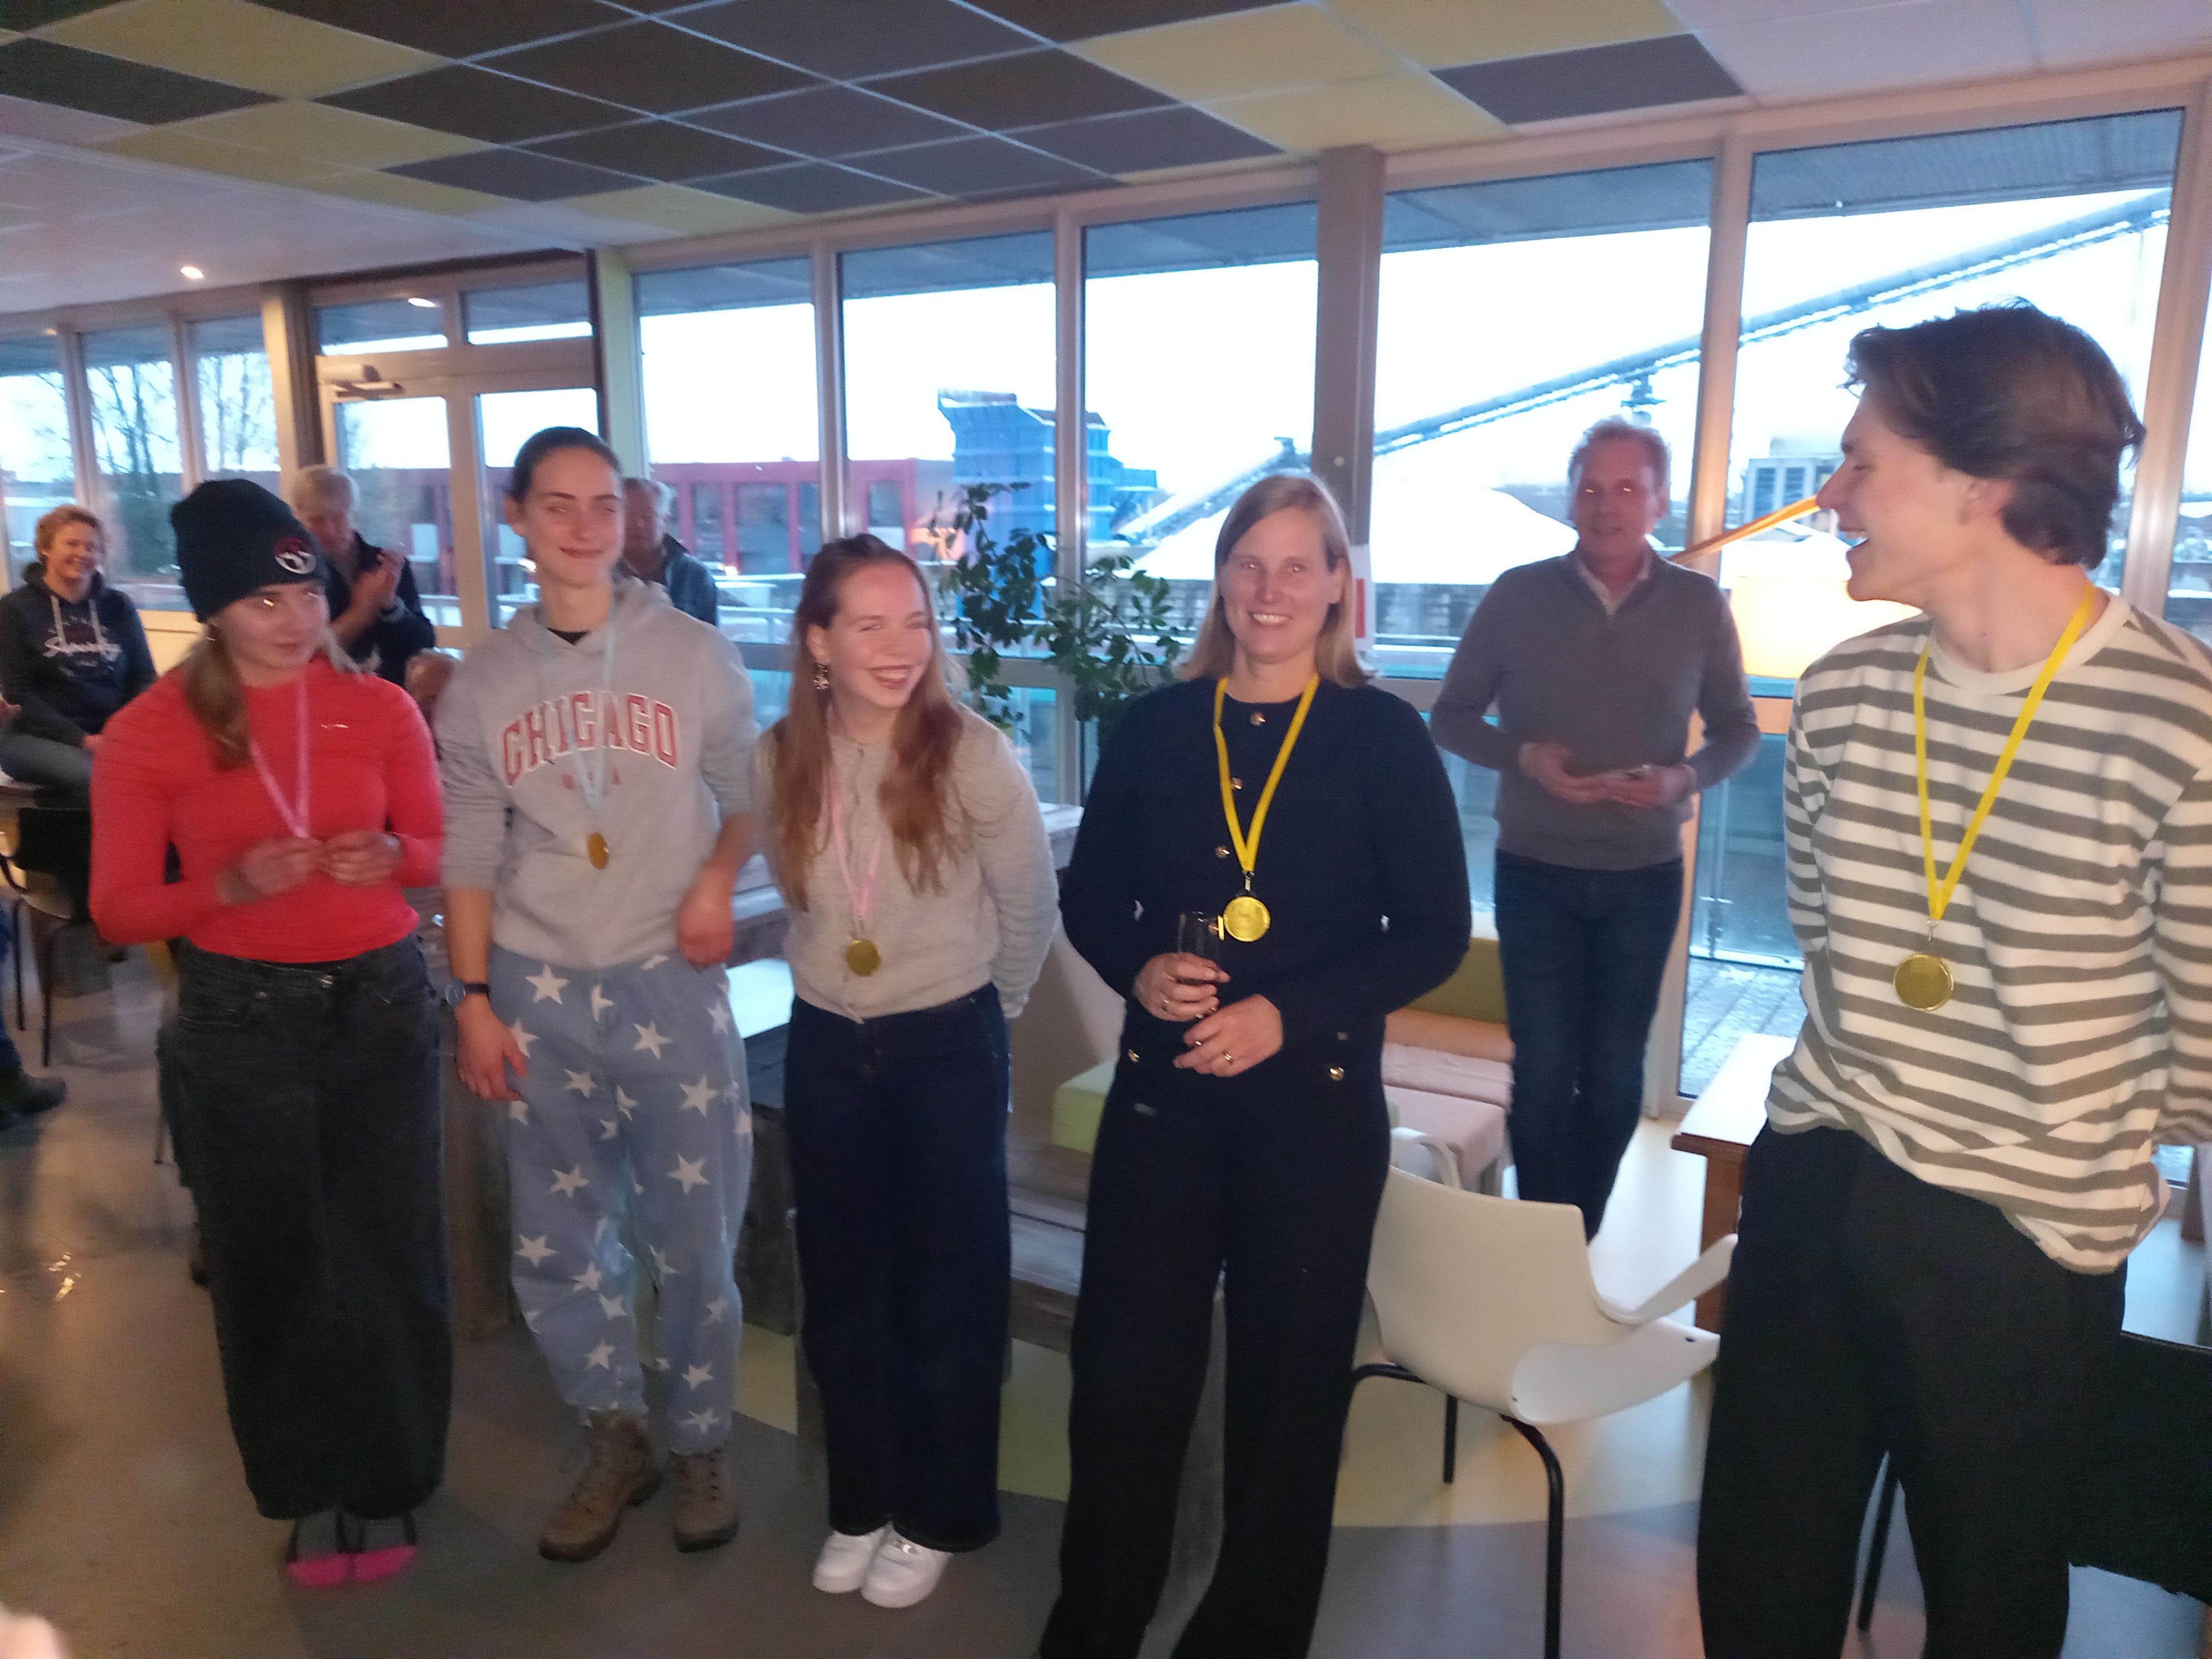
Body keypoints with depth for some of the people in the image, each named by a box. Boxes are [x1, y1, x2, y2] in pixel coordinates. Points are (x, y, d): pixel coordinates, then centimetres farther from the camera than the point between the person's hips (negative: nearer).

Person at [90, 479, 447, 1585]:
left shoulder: (381, 709, -3)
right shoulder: (146, 733, -7)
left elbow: (441, 852, 7)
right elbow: (119, 910, -4)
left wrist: (391, 855, -15)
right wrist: (232, 883, -22)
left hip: (381, 1000, 1)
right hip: (240, 1016, -1)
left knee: (392, 1249, 7)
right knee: (271, 1259, 11)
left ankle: (387, 1482, 29)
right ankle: (307, 1490, 32)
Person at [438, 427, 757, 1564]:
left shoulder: (696, 657, -2)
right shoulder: (481, 683, 3)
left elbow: (749, 798, 6)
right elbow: (469, 860, 5)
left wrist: (717, 879, -13)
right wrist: (472, 1001, 1)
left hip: (671, 986, -2)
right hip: (539, 996, 2)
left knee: (691, 1240, 7)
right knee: (555, 1246, 11)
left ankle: (699, 1446, 30)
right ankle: (615, 1441, 33)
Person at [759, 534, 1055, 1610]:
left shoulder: (974, 757, -17)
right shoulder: (778, 761, -8)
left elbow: (1031, 910, -4)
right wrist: (836, 984, 13)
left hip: (948, 1048, -3)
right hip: (825, 1047, 4)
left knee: (948, 1287, 10)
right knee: (841, 1284, 15)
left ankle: (939, 1516, 30)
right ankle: (860, 1503, 35)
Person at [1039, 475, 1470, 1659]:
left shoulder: (1383, 736, -4)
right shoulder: (1154, 728, 3)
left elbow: (1433, 933, -5)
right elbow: (1089, 899, 8)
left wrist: (1289, 1014, -16)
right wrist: (1139, 971, -12)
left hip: (1316, 1103, -1)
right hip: (1160, 1091, 2)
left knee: (1288, 1384, 12)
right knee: (1125, 1373, 8)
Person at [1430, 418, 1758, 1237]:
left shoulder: (1699, 604, -2)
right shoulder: (1516, 595, -4)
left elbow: (1739, 729, 7)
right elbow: (1450, 717, 1)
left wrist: (1686, 778, -15)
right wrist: (1523, 757, -18)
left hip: (1645, 876, 1)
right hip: (1534, 872, -1)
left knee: (1615, 1071, 12)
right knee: (1544, 1068, 2)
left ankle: (1582, 1238, 31)